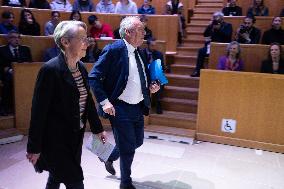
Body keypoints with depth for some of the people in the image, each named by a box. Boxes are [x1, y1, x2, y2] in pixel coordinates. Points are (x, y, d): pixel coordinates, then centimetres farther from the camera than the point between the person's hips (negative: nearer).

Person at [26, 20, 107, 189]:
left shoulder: (81, 67, 3)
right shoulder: (51, 69, -20)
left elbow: (88, 100, 11)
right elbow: (39, 110, -18)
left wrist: (98, 128, 14)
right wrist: (34, 148, -14)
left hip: (75, 136, 7)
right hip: (55, 139, -7)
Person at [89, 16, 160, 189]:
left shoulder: (140, 52, 7)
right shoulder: (114, 49, -16)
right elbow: (93, 77, -16)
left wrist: (150, 87, 1)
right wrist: (104, 101, -21)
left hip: (138, 107, 8)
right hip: (120, 108, -8)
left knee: (138, 141, 19)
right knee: (127, 148, 5)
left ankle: (110, 157, 46)